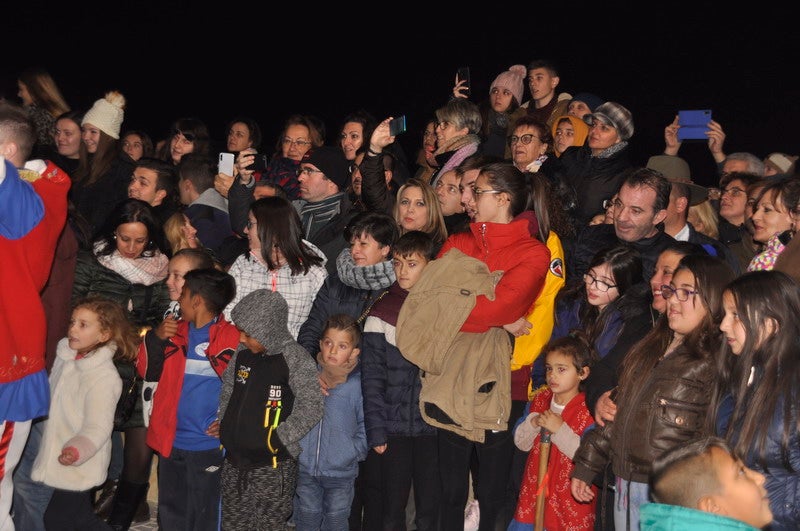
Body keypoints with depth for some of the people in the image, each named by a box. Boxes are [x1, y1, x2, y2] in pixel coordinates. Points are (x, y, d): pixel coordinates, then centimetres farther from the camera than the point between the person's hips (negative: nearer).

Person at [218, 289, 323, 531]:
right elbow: (227, 393, 19)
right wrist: (223, 425, 7)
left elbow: (311, 409, -15)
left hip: (273, 467, -6)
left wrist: (276, 439, -16)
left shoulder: (295, 358, -13)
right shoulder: (242, 354, 5)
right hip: (234, 462, 7)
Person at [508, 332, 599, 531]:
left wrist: (560, 429, -25)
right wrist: (533, 422, -12)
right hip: (535, 489, 5)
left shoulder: (588, 411, -12)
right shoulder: (539, 400, 6)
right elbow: (521, 443, 7)